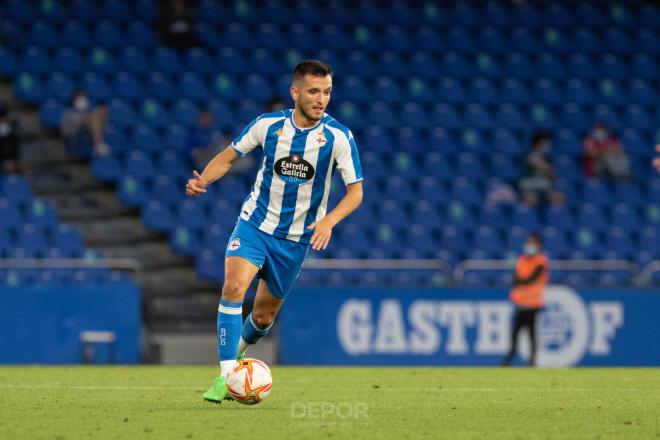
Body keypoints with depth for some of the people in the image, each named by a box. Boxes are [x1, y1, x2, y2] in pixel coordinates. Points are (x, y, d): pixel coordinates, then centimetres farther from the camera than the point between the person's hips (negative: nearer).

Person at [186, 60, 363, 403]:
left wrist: (329, 220, -27)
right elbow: (228, 156, 4)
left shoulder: (339, 137, -13)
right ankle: (226, 374, -21)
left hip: (296, 238, 0)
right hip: (255, 222, 0)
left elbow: (355, 192, -8)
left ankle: (239, 350, 45)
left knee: (263, 316, 10)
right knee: (234, 287, -25)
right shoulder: (268, 125, -9)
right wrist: (202, 180, -16)